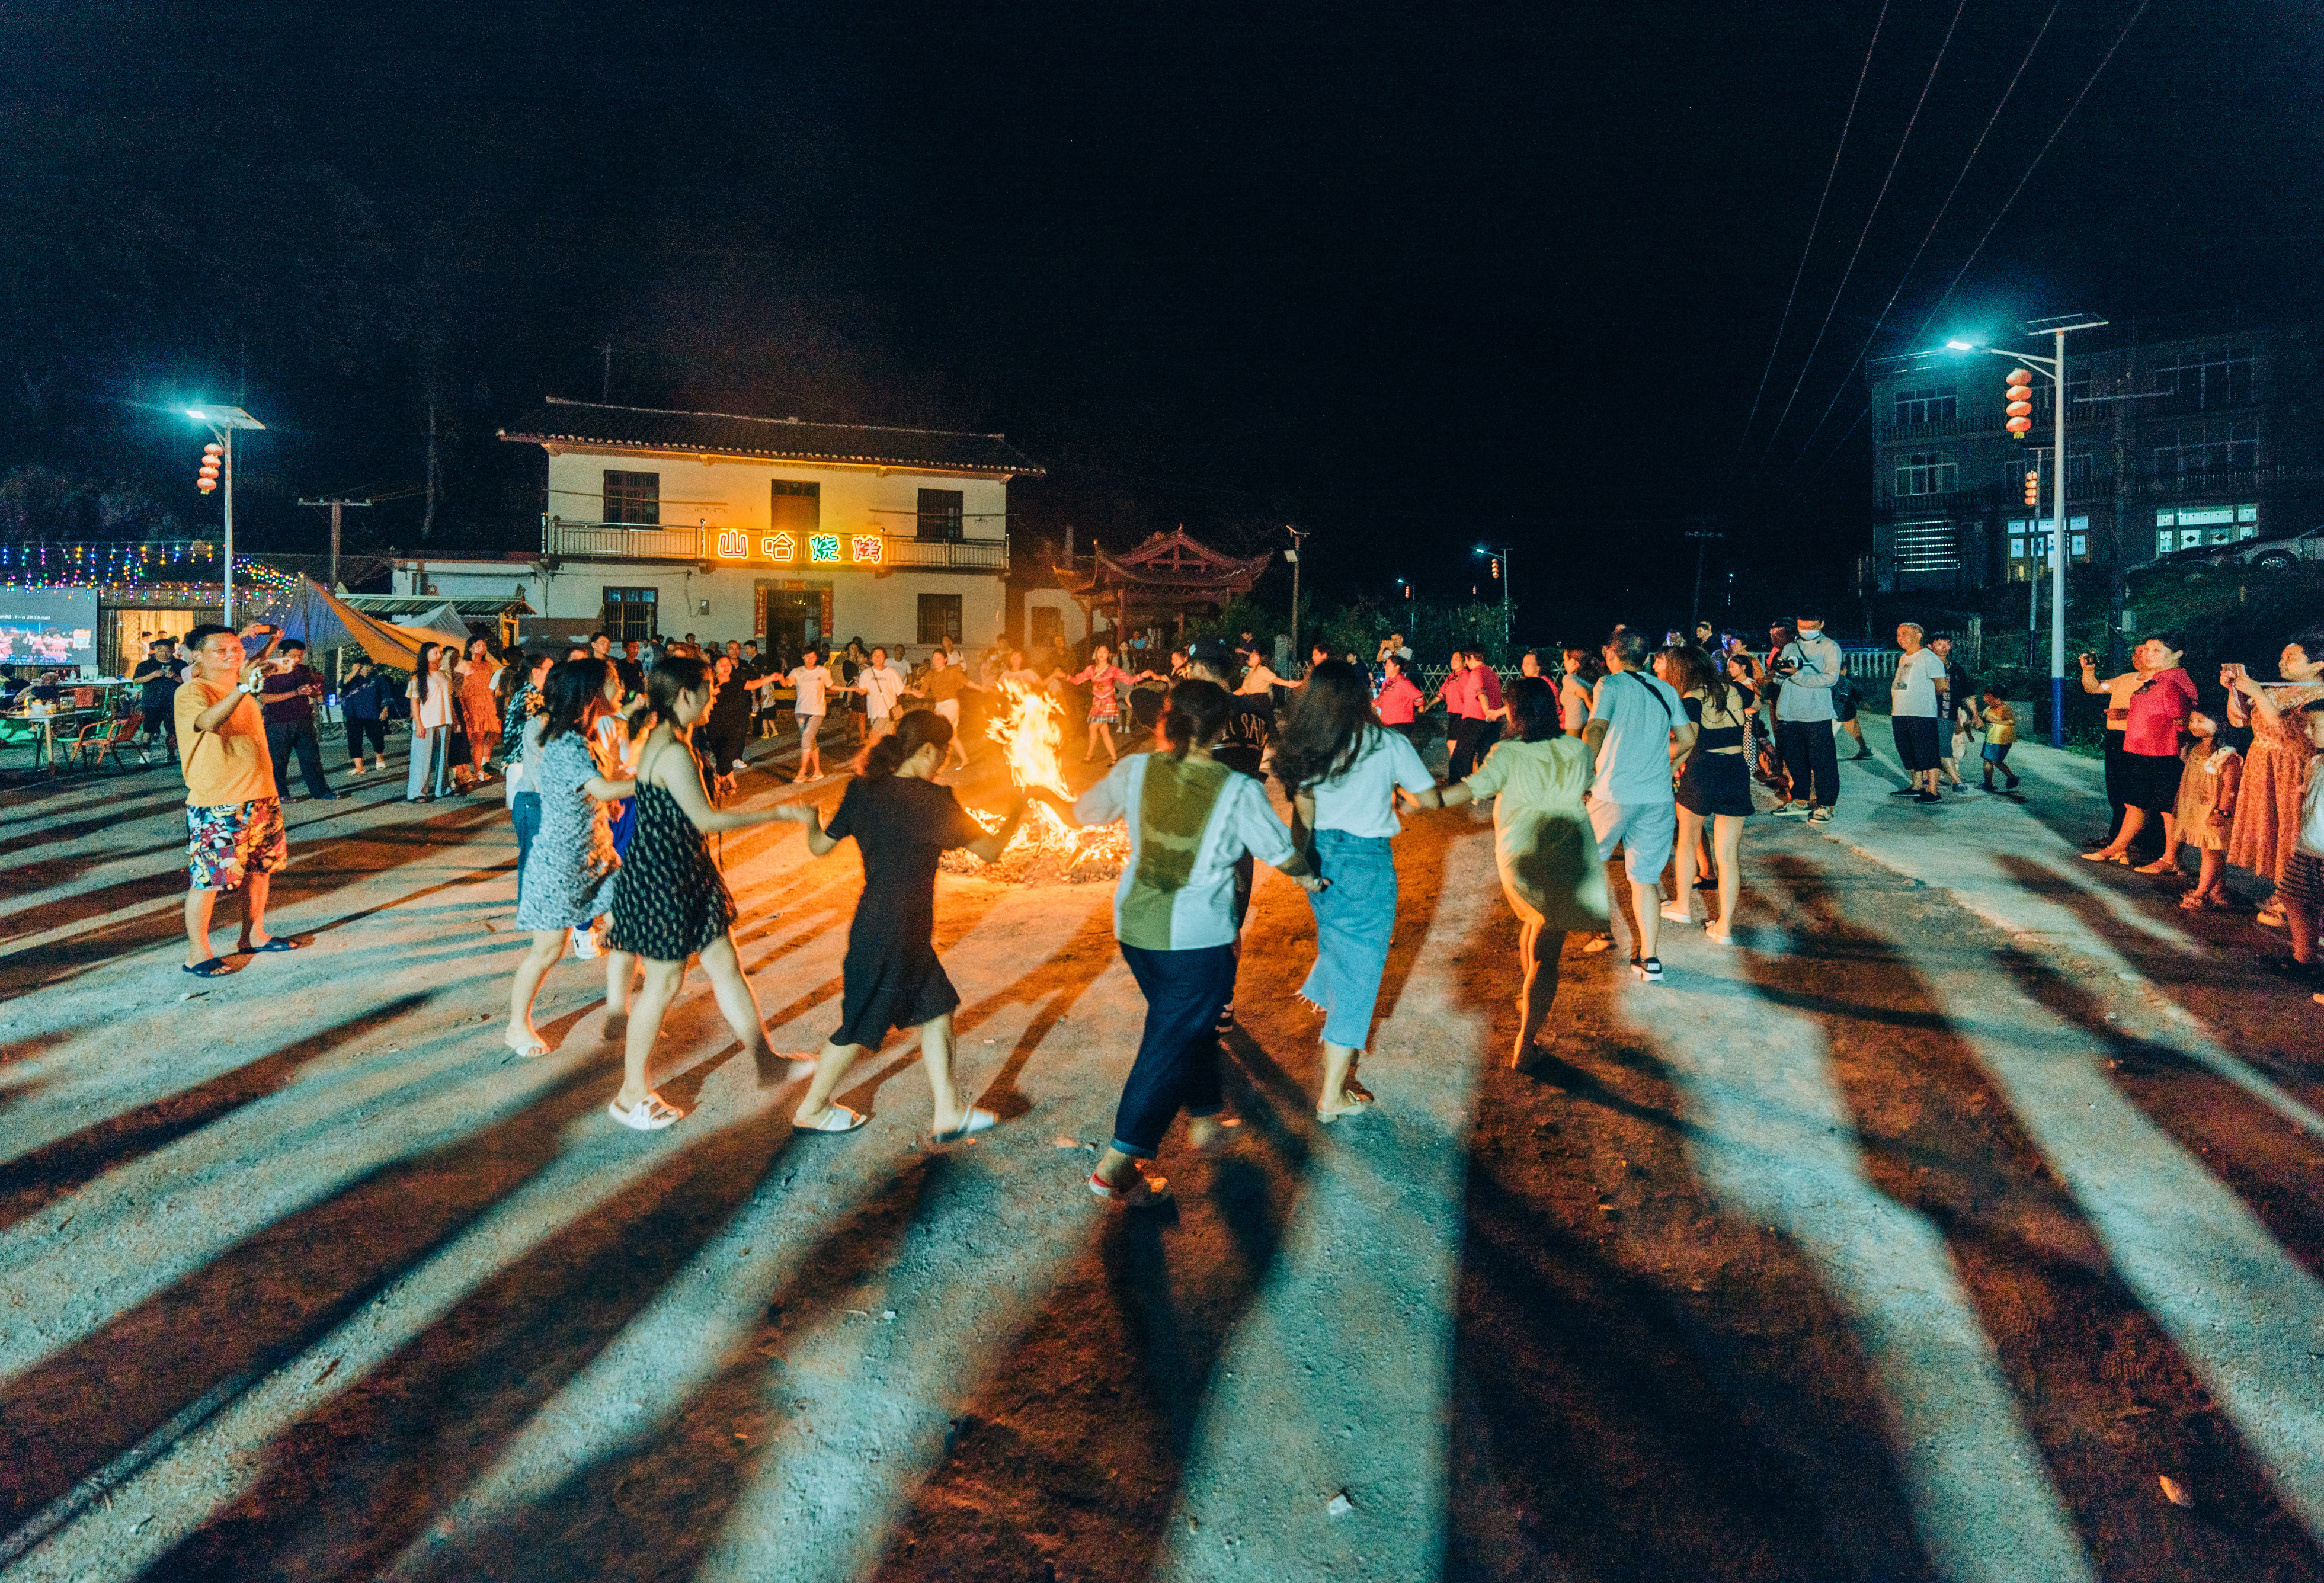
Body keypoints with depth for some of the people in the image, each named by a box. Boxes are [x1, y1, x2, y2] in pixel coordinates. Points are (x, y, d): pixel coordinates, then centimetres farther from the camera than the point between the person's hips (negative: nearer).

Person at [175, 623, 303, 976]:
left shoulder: (238, 685, 11)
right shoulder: (191, 692, -13)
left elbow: (257, 668, 35)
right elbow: (209, 721, -35)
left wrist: (269, 642, 19)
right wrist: (244, 686, -46)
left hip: (260, 795, 9)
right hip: (215, 805, -8)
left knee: (260, 867, 16)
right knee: (207, 877, -4)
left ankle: (253, 936, 30)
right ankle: (197, 952, 5)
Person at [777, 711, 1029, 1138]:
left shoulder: (862, 790, 0)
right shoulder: (933, 801, -17)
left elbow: (820, 846, 8)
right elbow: (990, 850, -10)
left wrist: (807, 819, 29)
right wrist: (1016, 812, 7)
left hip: (874, 923, 7)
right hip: (893, 936, -7)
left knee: (937, 1010, 15)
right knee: (860, 1027, 10)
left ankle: (949, 1111, 22)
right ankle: (811, 1110, 28)